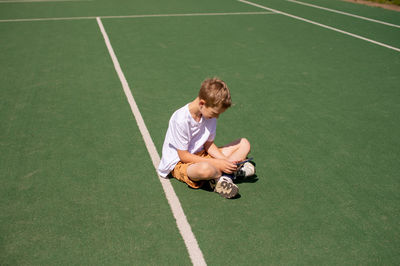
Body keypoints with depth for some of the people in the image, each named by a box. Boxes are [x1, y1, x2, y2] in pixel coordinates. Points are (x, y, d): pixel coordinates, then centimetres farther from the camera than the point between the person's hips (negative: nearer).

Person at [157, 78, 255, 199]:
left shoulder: (210, 114, -5)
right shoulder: (181, 120, -26)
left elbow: (209, 144, 4)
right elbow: (183, 156, -21)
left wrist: (225, 161, -14)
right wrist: (216, 164, -23)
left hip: (202, 155, 8)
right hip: (180, 163, -8)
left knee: (244, 143, 2)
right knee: (205, 169, -44)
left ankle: (221, 178, -19)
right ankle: (232, 172, -9)